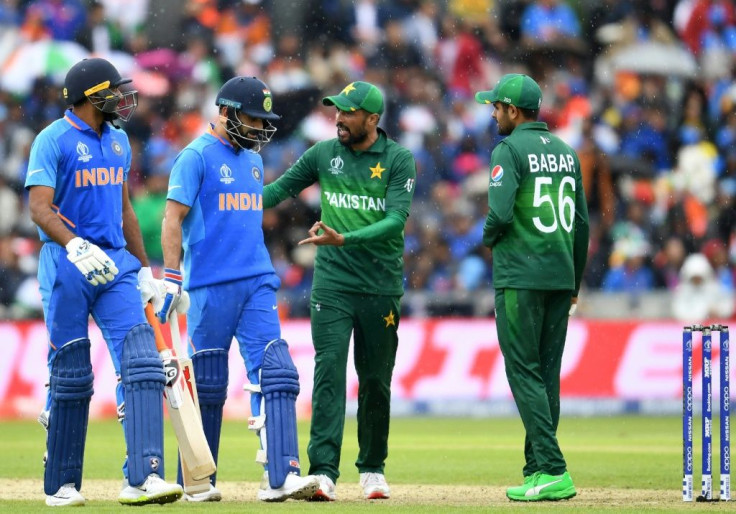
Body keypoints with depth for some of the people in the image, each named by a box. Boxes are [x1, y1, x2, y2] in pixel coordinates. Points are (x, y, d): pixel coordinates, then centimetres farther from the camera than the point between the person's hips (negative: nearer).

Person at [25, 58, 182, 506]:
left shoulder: (118, 141, 15)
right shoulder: (53, 141, -7)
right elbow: (40, 208, -16)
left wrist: (144, 268, 20)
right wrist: (76, 247, -32)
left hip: (115, 265, 6)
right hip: (67, 267, -5)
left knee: (140, 360, -11)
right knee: (71, 375, -1)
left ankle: (143, 477, -18)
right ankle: (62, 484, 12)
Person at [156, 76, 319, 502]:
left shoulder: (253, 160, 17)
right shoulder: (196, 157, -5)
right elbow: (174, 219, -9)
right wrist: (171, 277, -16)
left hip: (257, 283, 6)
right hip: (211, 286, -6)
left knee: (275, 372, -9)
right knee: (207, 385, 1)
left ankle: (281, 477, -15)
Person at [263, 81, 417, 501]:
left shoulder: (399, 160, -4)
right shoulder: (324, 154, 5)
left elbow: (397, 219, -15)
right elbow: (281, 188, 10)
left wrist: (344, 239, -28)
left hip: (381, 288, -1)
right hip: (332, 284, 1)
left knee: (376, 380, 8)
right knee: (329, 372, -11)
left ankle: (373, 469, 23)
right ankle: (323, 472, -17)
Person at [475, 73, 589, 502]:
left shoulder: (509, 151, -9)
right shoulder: (566, 152, 13)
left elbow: (500, 213, -19)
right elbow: (582, 222, 14)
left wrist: (488, 237, 3)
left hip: (520, 278, -7)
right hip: (561, 276, 7)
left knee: (525, 373, -7)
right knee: (548, 374, 10)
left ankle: (552, 471, -16)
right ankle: (538, 470, 12)